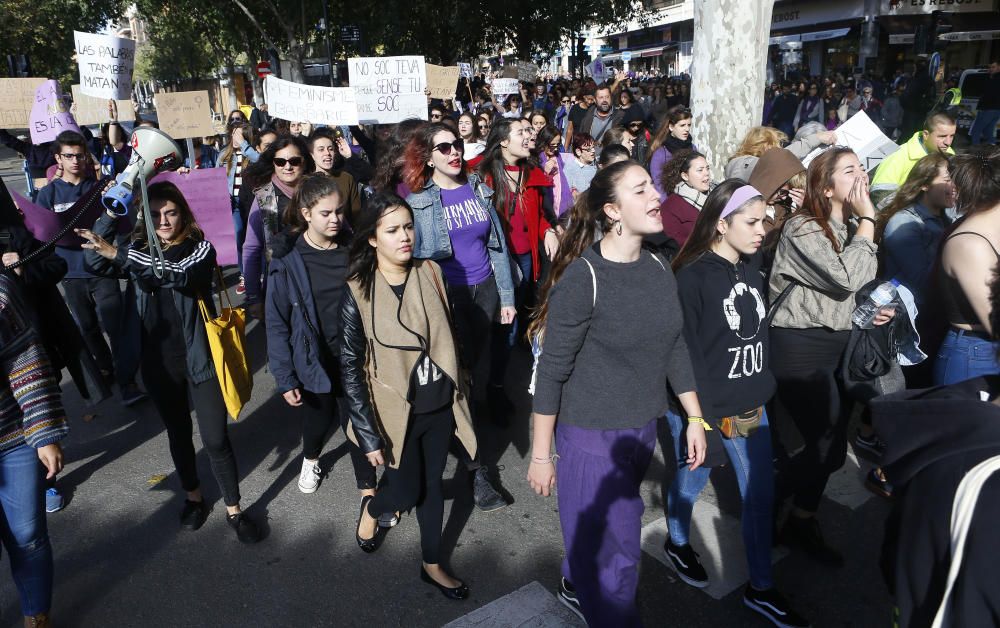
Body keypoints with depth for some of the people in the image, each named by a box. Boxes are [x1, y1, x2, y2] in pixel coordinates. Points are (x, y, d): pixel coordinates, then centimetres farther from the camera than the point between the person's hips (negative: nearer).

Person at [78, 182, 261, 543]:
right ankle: (193, 496, 41)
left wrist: (117, 254, -36)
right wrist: (110, 212, -19)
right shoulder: (139, 249, 3)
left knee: (215, 439, 2)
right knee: (178, 433, 20)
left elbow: (177, 273, -30)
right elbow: (95, 262, -12)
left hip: (199, 359, -3)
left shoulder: (200, 249, -9)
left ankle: (234, 510, 20)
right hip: (158, 363, 4)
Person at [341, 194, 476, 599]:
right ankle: (370, 510, 45)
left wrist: (460, 388, 12)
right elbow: (350, 368, -13)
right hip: (397, 412, -3)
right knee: (406, 492, 9)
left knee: (432, 486, 16)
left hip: (439, 408, 4)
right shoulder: (359, 293, -16)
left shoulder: (431, 273, -4)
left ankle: (432, 565, 36)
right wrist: (369, 435, -14)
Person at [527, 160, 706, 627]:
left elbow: (674, 347, 10)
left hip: (643, 429, 6)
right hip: (592, 434, -6)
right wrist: (540, 455, -12)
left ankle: (575, 587, 51)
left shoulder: (659, 269, 0)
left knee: (601, 533, 24)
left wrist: (694, 418, 10)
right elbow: (552, 371, -16)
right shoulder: (581, 277, -20)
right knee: (616, 552, 5)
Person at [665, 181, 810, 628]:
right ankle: (678, 545, 44)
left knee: (761, 493, 11)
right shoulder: (693, 276, -18)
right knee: (690, 480, 15)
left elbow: (760, 334, 13)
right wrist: (704, 414, -14)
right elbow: (685, 352, -17)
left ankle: (760, 589, 27)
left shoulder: (751, 268, 3)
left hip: (751, 404, 7)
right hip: (703, 407, -6)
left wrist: (762, 392, 8)